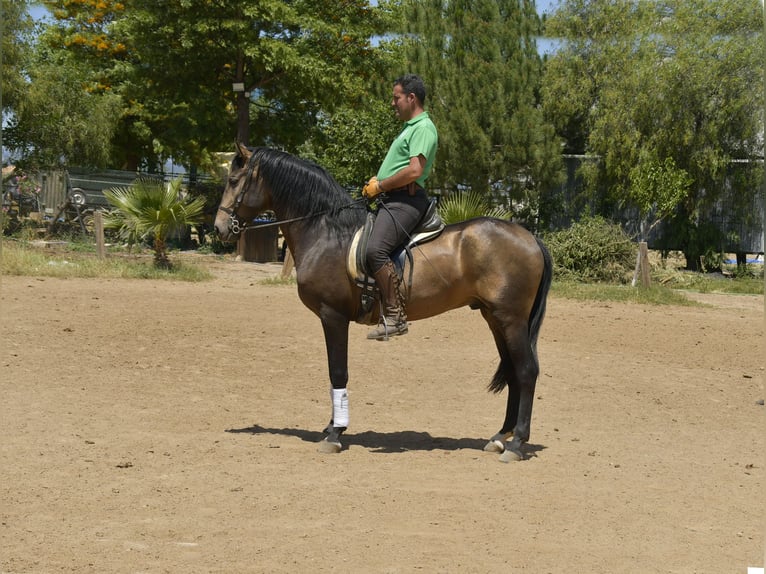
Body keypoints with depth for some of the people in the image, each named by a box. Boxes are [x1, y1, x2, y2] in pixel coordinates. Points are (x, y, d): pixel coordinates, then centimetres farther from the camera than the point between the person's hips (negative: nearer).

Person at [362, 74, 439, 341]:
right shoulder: (410, 128, 24)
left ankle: (394, 315, -29)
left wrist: (380, 186, -13)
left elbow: (414, 171, -22)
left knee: (375, 250, -29)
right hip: (390, 199, 12)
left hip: (404, 200, -12)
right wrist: (377, 181, 12)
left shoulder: (423, 128, -9)